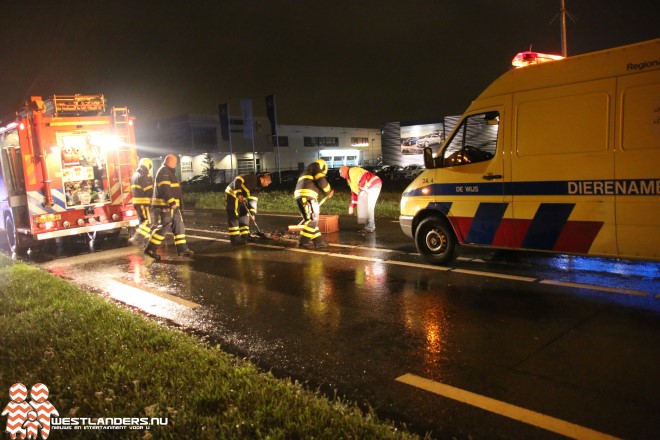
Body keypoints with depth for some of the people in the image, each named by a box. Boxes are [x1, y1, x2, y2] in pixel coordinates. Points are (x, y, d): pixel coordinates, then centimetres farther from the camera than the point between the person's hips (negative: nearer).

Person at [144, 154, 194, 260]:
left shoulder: (169, 172, 21)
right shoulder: (164, 171, -12)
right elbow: (164, 189, -23)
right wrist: (171, 202, -28)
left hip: (171, 205, 10)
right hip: (165, 205, -10)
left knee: (179, 226, 8)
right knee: (165, 226, -9)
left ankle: (182, 249, 9)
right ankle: (151, 249, -2)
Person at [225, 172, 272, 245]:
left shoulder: (258, 186, 6)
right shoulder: (252, 177, -20)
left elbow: (253, 199, 6)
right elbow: (238, 180, -25)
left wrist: (252, 212, -2)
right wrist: (238, 193, -32)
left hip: (241, 198, 10)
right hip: (232, 194, -10)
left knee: (245, 215, 11)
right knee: (234, 216, -10)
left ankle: (245, 236, 18)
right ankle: (235, 239, -9)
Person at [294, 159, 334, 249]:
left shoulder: (307, 172, 33)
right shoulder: (315, 166, 7)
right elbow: (321, 181, -7)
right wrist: (329, 191, 9)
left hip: (300, 196, 10)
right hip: (307, 195, -9)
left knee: (310, 219, 12)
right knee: (312, 219, -8)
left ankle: (318, 241, 14)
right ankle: (303, 242, -9)